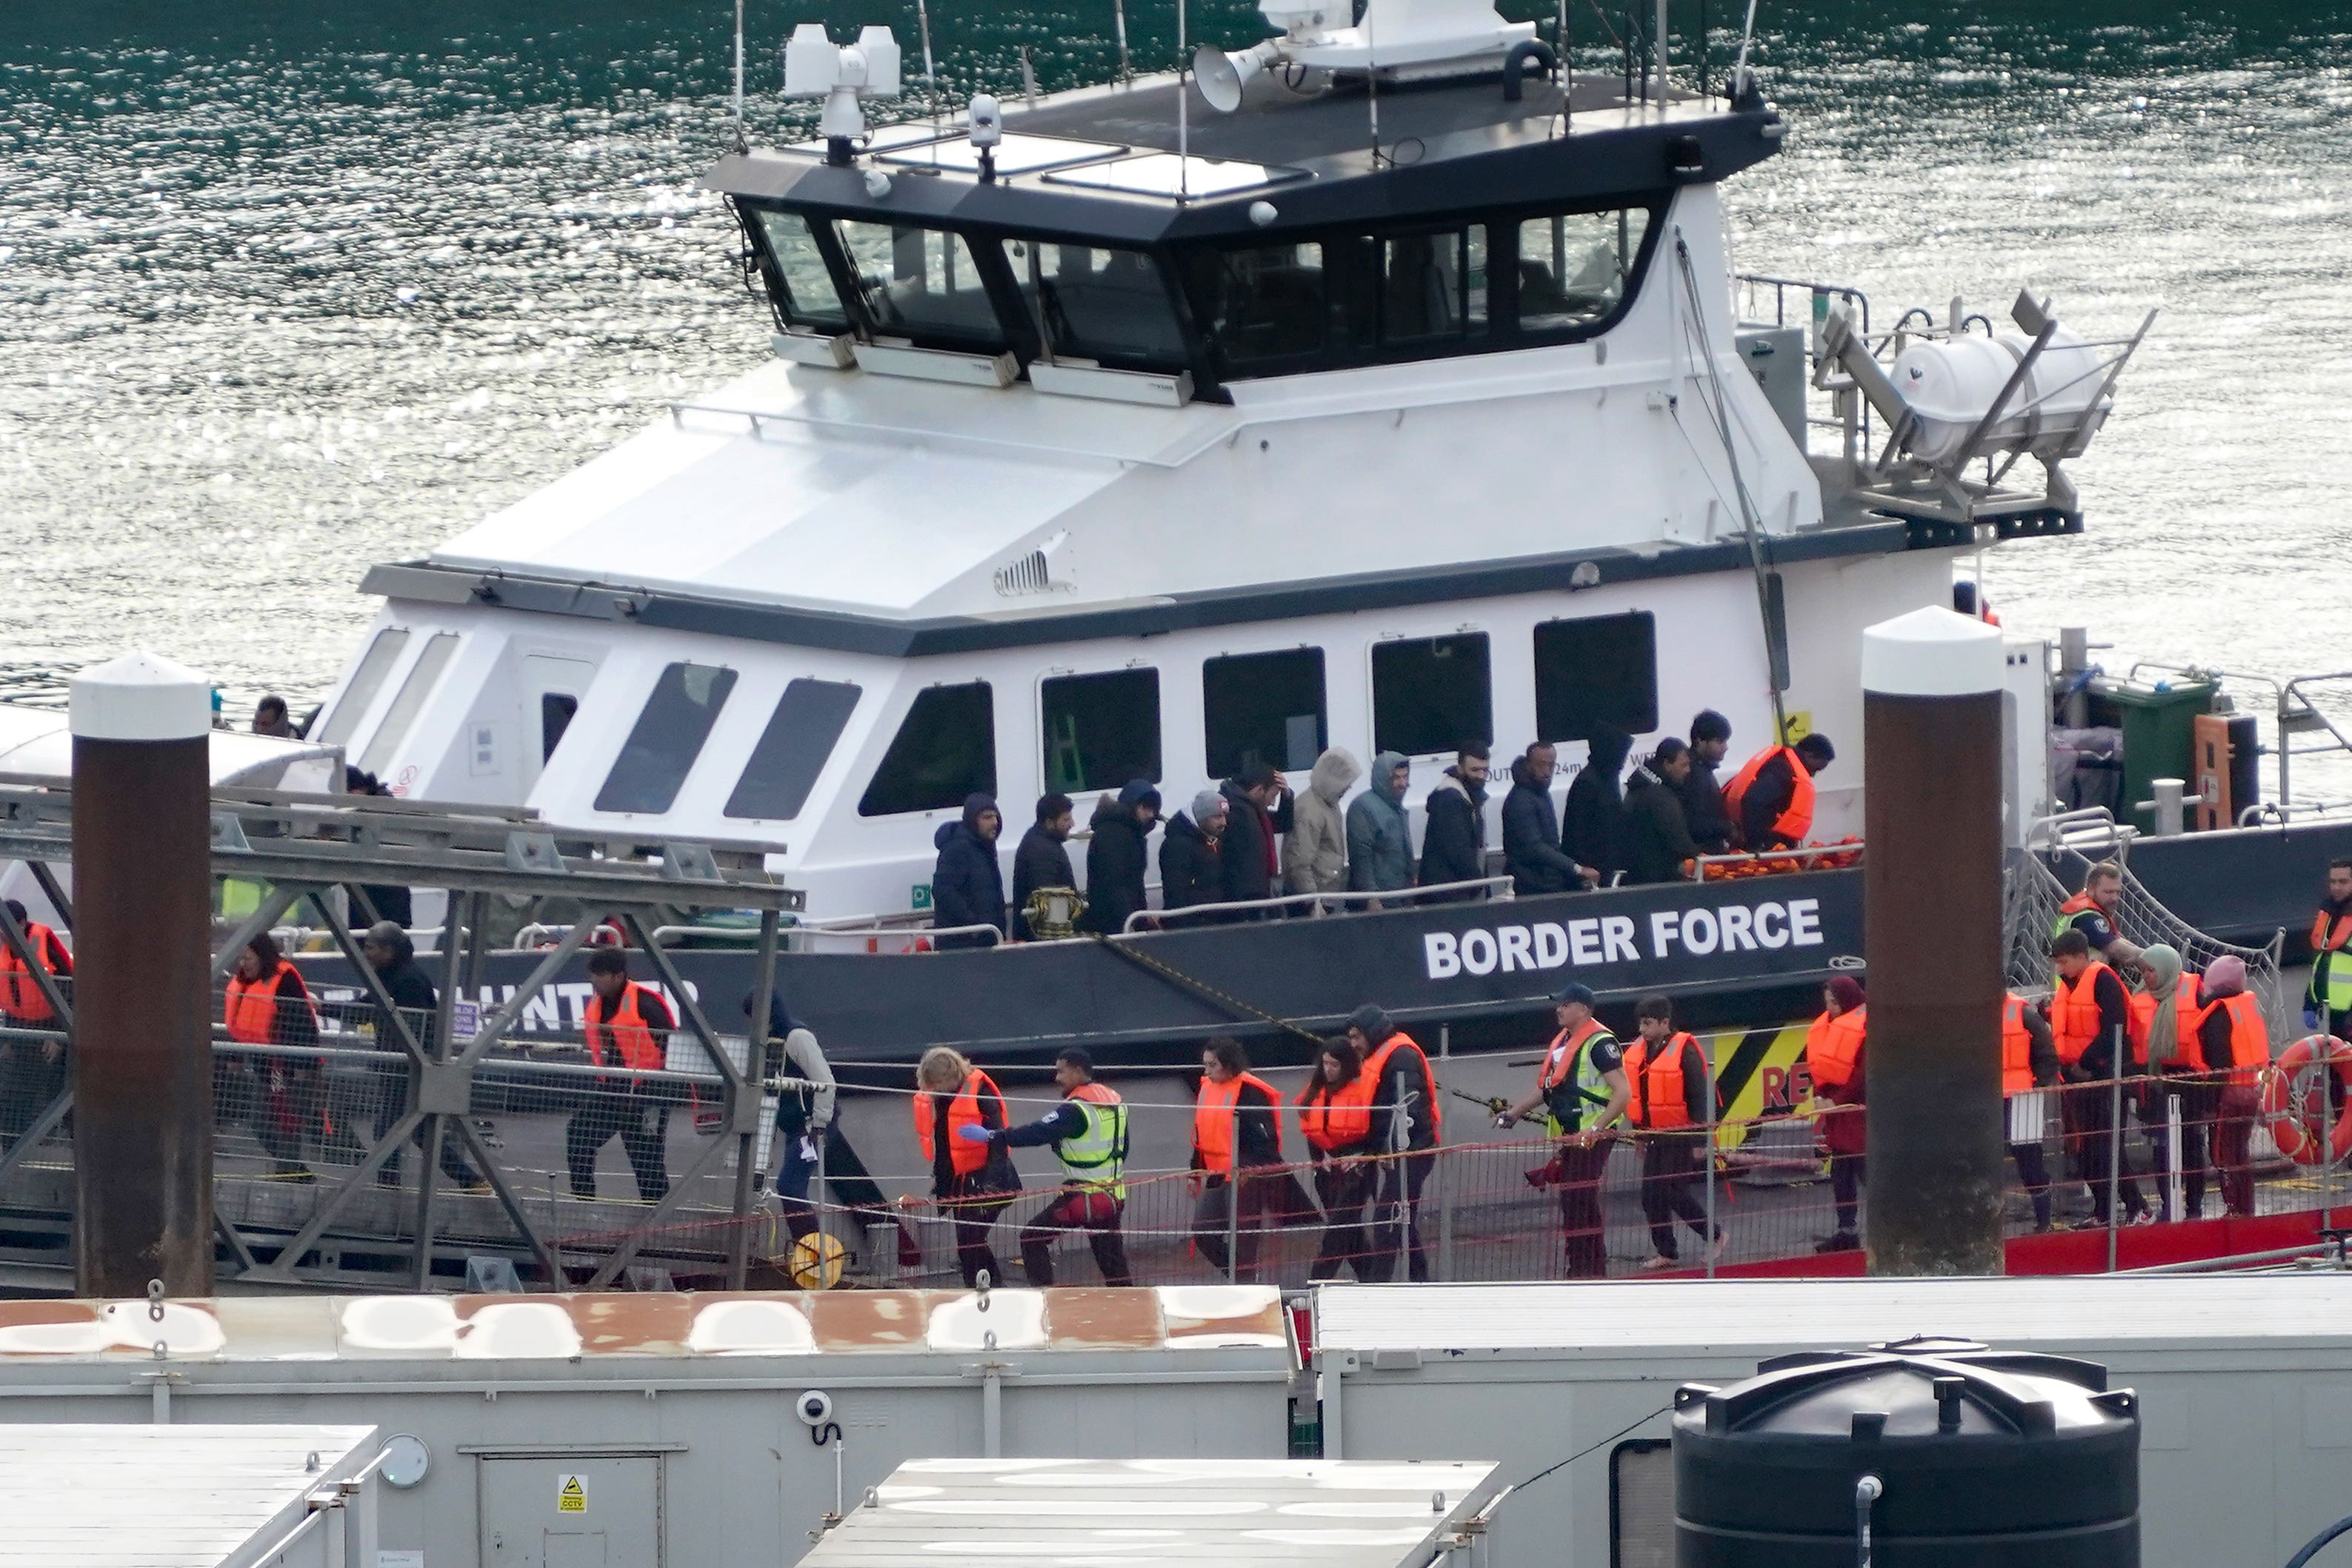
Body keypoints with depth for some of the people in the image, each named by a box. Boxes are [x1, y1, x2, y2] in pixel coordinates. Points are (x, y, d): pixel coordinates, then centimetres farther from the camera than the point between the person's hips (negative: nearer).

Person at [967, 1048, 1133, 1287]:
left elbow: (1038, 1134, -21)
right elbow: (1123, 1149, 17)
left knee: (1033, 1238, 2)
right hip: (1115, 1195, 8)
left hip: (1084, 1195, -8)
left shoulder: (1075, 1110, -17)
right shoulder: (1114, 1101, 8)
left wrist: (991, 1136, -17)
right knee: (1113, 1263, 15)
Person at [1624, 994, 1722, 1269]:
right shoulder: (1639, 1052, 7)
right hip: (1655, 1138, 8)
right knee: (1651, 1197, 6)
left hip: (1681, 1139, -8)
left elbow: (1699, 1098, -15)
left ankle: (1713, 1236, 13)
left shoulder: (1684, 1052, -16)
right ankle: (1665, 1252, 16)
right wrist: (1639, 1136, 19)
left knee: (1675, 1194, -6)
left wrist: (1699, 1141, -15)